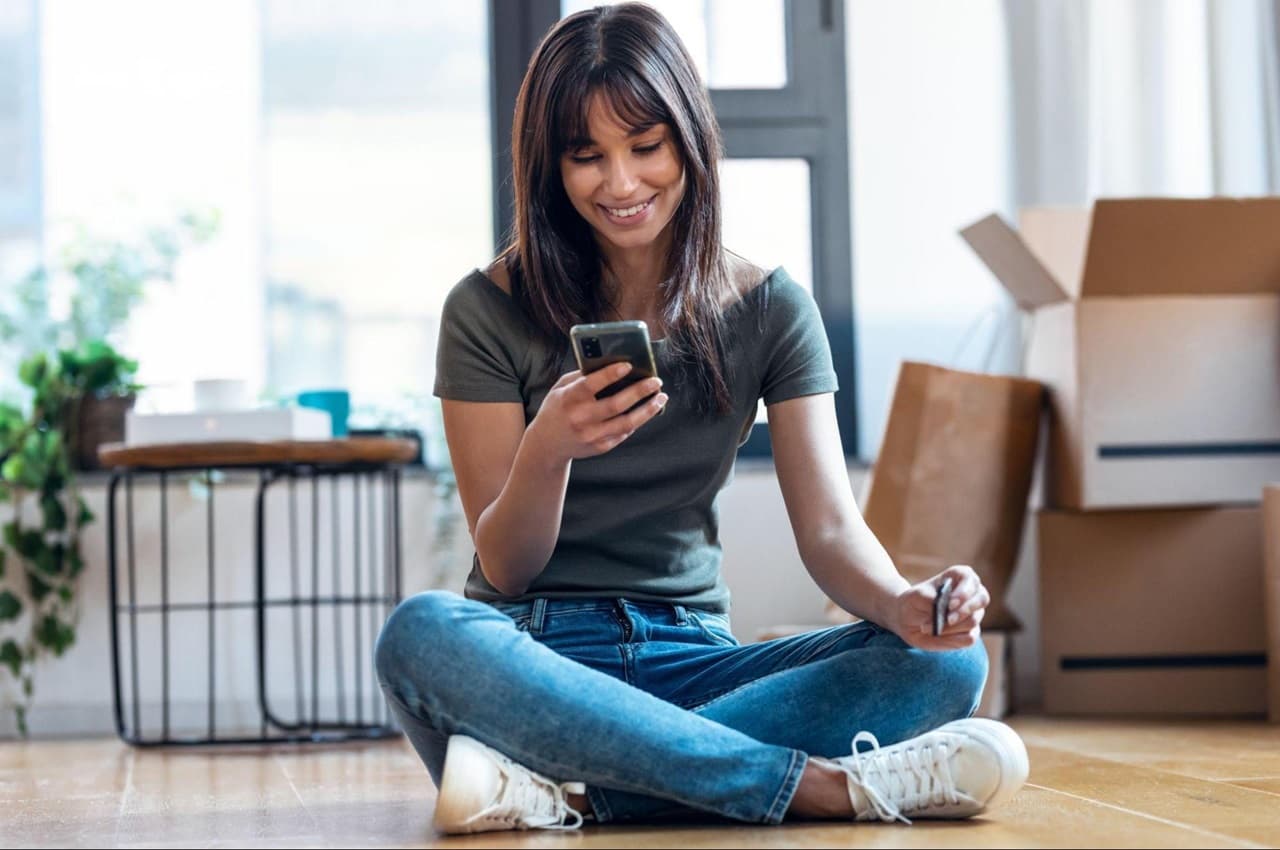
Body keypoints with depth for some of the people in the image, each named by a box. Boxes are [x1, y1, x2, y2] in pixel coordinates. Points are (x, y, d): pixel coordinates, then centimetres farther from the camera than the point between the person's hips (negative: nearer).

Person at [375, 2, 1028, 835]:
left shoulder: (769, 309, 5)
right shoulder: (489, 313, -2)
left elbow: (831, 526, -3)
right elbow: (505, 567, -3)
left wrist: (904, 604, -26)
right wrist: (547, 450, -25)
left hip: (689, 659, 2)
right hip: (537, 653, -2)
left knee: (947, 662, -23)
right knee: (422, 632, -37)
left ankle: (575, 790, -33)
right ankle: (827, 783, -34)